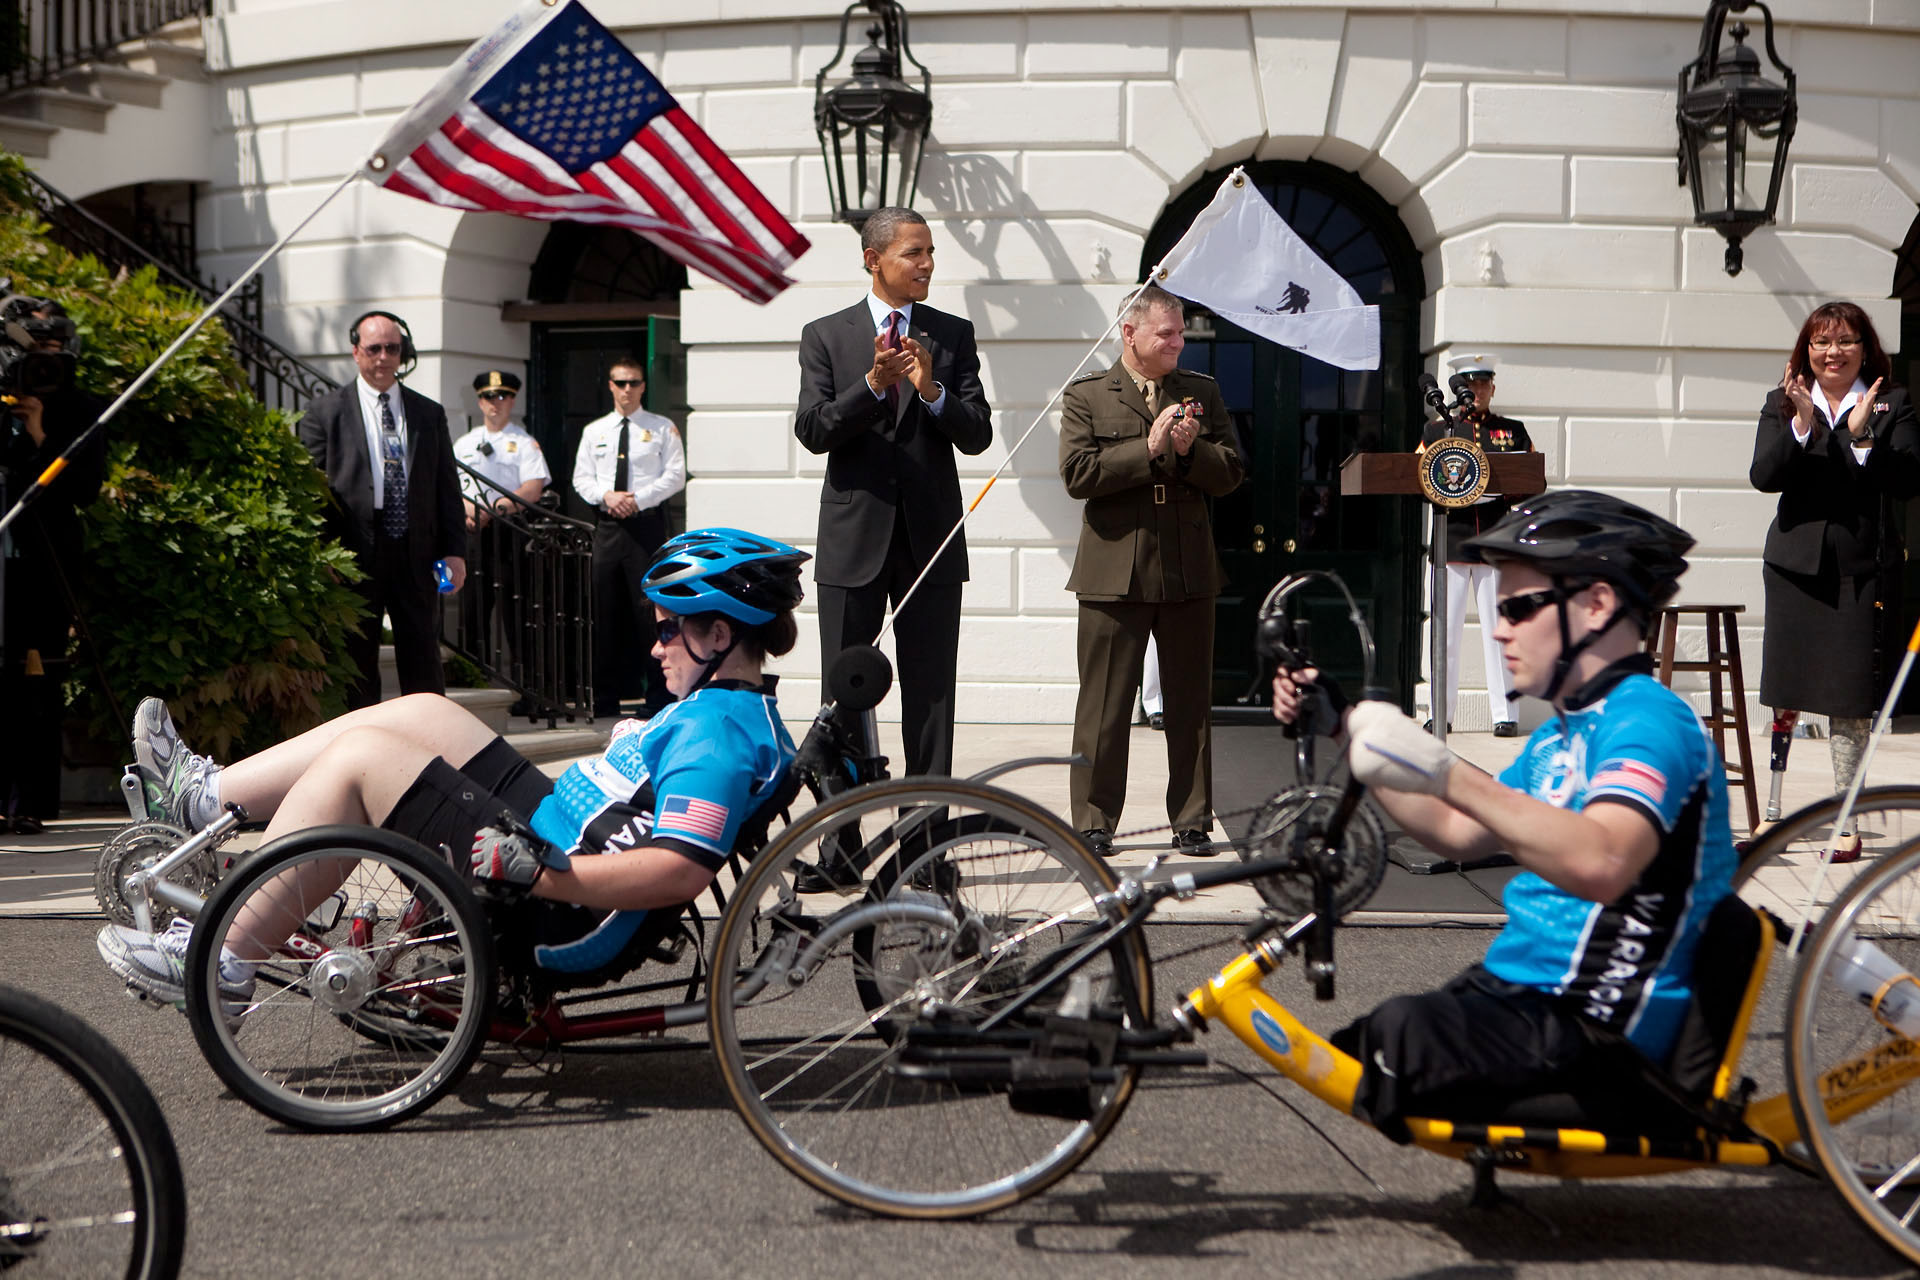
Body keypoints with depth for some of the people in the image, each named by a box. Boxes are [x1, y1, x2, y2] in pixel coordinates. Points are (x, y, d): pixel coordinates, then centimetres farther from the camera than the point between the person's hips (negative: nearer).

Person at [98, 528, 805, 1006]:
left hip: (555, 915, -11)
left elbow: (681, 872, -33)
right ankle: (208, 794, 21)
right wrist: (635, 744, 22)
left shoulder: (716, 733, -21)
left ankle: (222, 960, -2)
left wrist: (530, 870, -31)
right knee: (422, 712, 13)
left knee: (360, 756, -12)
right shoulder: (746, 709, 10)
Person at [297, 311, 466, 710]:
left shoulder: (429, 414, 12)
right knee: (357, 664, 4)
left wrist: (455, 551, 2)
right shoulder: (325, 412, 4)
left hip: (416, 555, 2)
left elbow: (447, 488, 11)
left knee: (424, 661, 5)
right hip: (354, 555, -2)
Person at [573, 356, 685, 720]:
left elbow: (675, 476, -1)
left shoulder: (662, 428, 5)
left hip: (647, 523, -3)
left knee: (649, 607, -7)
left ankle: (658, 695, -3)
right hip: (607, 526, 4)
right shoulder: (594, 431, 15)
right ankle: (606, 697, 11)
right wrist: (607, 496, -8)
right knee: (606, 611, 4)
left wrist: (639, 498, -13)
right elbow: (581, 478, 12)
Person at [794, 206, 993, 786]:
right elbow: (812, 431, -7)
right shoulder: (825, 335, 4)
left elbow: (977, 435, -1)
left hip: (931, 538, 1)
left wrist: (931, 390, -18)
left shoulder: (953, 335, 7)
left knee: (932, 696, 5)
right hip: (854, 538, -1)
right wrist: (874, 384, -19)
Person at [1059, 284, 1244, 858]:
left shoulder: (1203, 393, 14)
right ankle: (1094, 824, 10)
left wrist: (1190, 449, -10)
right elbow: (1077, 473, -9)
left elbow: (1230, 472, 8)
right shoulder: (1086, 396, 4)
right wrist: (1149, 449, -13)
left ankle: (1192, 822, 16)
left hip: (1189, 571, 3)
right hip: (1115, 571, -3)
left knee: (1191, 704, 7)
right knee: (1104, 707, 1)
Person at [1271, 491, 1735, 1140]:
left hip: (1591, 1026, -10)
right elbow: (1459, 834, 24)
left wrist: (1448, 776, -41)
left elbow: (1602, 865, -34)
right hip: (1519, 991, 10)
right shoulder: (1563, 732, 19)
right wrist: (1347, 733, 18)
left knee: (1403, 1032, -31)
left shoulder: (1649, 719, -15)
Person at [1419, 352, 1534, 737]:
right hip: (1451, 543, 0)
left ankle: (1504, 715, 2)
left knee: (1499, 632, -2)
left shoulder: (1514, 431, 14)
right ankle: (1441, 715, 8)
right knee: (1445, 632, 1)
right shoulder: (1436, 430, 13)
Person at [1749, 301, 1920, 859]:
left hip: (1861, 567, -2)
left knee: (1850, 700, -2)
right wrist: (1801, 425, -18)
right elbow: (1764, 477, -6)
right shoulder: (1782, 405, 8)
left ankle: (1846, 822, 8)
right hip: (1795, 565, 2)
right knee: (1784, 694, 5)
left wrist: (1863, 435, -19)